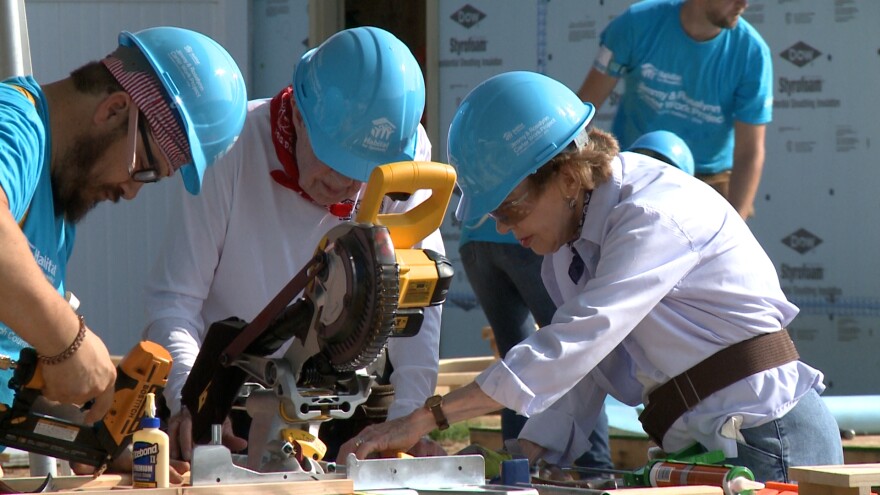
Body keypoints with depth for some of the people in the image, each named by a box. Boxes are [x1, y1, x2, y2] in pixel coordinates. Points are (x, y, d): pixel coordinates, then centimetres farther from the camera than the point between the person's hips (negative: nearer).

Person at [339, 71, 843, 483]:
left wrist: (424, 419, -31)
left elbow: (577, 339, -28)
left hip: (765, 441, -9)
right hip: (706, 447, 9)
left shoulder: (654, 214, -20)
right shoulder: (576, 233, 9)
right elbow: (586, 368, 10)